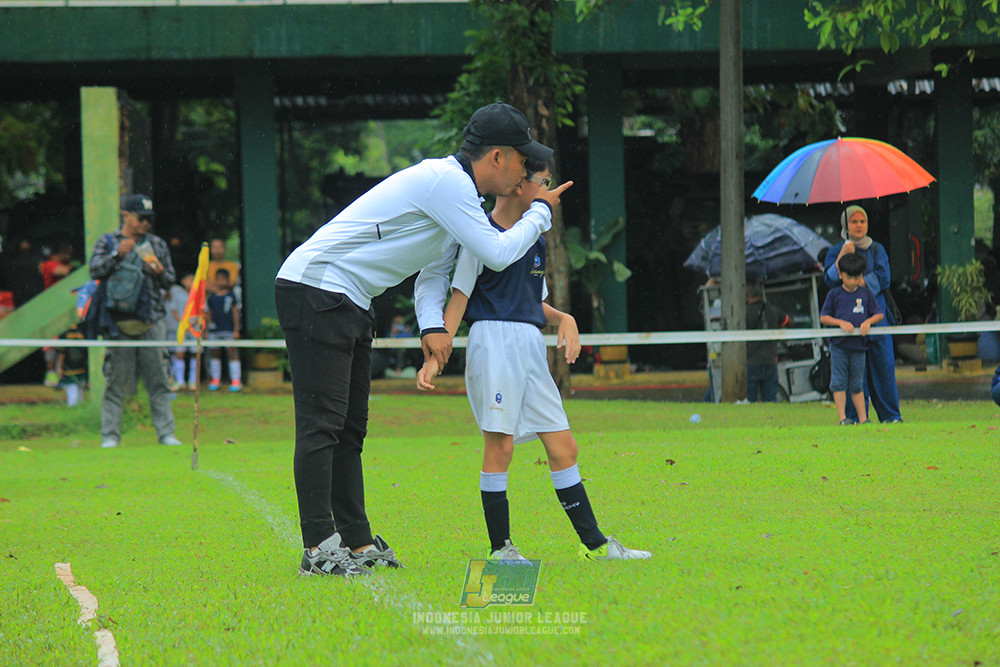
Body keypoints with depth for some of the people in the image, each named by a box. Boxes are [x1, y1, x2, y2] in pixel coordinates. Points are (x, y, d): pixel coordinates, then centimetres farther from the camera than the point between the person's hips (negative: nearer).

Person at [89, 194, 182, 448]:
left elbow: (170, 280, 16)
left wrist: (160, 272, -5)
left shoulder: (157, 244, 16)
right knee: (116, 381, -3)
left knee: (158, 380, 1)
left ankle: (166, 433, 3)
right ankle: (110, 436, 0)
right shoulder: (108, 242, 9)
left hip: (152, 321, 2)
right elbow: (96, 270, -6)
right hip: (120, 321, -2)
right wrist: (118, 255, -19)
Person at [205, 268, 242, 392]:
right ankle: (215, 379, 19)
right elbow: (209, 314, 12)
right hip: (214, 330, 3)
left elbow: (235, 312, 2)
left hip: (228, 330, -3)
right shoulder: (212, 297, 8)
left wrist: (236, 329, -2)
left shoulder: (230, 296, 1)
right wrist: (206, 330, 9)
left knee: (232, 352, -4)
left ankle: (236, 380, -2)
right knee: (215, 353, 9)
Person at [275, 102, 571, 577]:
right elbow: (496, 254, -15)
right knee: (322, 423, -12)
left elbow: (434, 270, 18)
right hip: (315, 288, -11)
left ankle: (356, 542, 14)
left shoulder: (457, 191, 17)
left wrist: (432, 324, -1)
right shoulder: (445, 181, -16)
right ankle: (319, 547, -15)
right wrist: (542, 211, 0)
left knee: (350, 426, 11)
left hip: (349, 304, 11)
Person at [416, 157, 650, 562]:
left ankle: (594, 543, 10)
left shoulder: (534, 240, 19)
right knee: (500, 445, -8)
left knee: (563, 446, 6)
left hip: (531, 347, 7)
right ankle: (499, 547, -2)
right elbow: (459, 298, -6)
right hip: (493, 342, -7)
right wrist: (436, 357, -14)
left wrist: (564, 318, 3)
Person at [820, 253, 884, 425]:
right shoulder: (834, 294, 3)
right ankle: (842, 418, -5)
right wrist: (841, 323, -13)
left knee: (857, 385, 9)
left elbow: (879, 314, 10)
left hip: (859, 345, 1)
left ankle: (863, 419, 14)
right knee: (839, 382, -5)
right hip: (839, 345, -1)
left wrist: (868, 321, -10)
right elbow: (823, 317, 1)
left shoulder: (867, 294, 7)